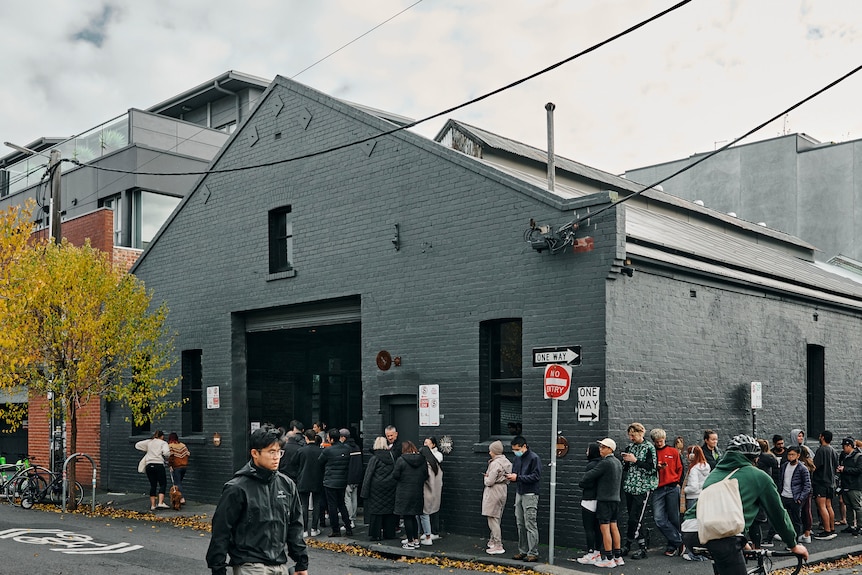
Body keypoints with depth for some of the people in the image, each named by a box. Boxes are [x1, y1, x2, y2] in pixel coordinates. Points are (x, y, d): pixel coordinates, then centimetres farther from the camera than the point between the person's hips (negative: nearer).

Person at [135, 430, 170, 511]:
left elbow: (137, 445, 19)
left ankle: (153, 505, 9)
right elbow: (166, 453, -13)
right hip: (159, 465, -5)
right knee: (163, 484, 1)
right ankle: (160, 503, -14)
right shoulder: (163, 443, 4)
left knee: (153, 485, 10)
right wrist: (169, 453, 9)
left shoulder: (149, 442, 17)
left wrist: (146, 449, 24)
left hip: (149, 465, 5)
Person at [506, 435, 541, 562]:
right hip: (519, 494, 8)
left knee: (530, 525, -7)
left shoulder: (534, 458, -12)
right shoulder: (517, 458, 12)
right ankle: (523, 551, 19)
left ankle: (533, 553, -2)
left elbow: (536, 476, -18)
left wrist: (518, 477, -21)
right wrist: (511, 477, -4)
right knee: (520, 524, 11)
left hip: (530, 495, -8)